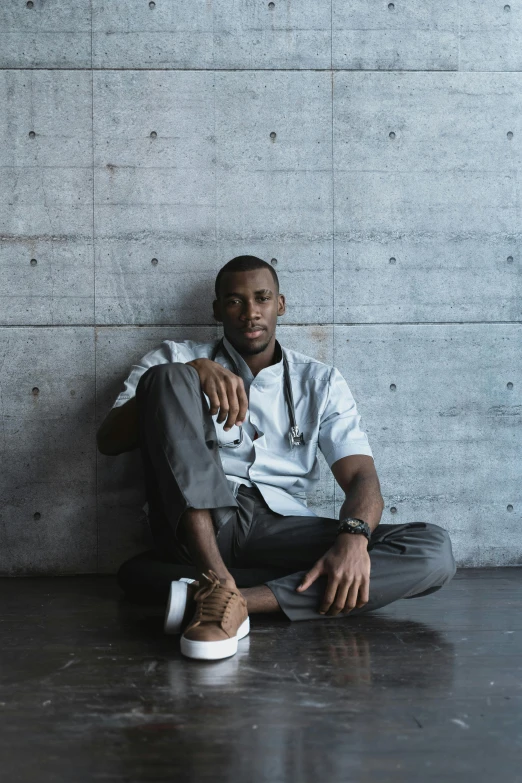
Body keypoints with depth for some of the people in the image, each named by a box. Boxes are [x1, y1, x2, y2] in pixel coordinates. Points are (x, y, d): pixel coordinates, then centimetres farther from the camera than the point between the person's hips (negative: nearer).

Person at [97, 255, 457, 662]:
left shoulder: (321, 381, 16)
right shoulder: (176, 359, 13)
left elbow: (362, 478, 3)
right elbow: (109, 441, -2)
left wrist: (353, 537, -21)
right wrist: (190, 373, -17)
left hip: (280, 528, 2)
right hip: (196, 525, -1)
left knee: (433, 549, -20)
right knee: (167, 377, -21)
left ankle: (241, 601, -34)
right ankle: (220, 584, -34)